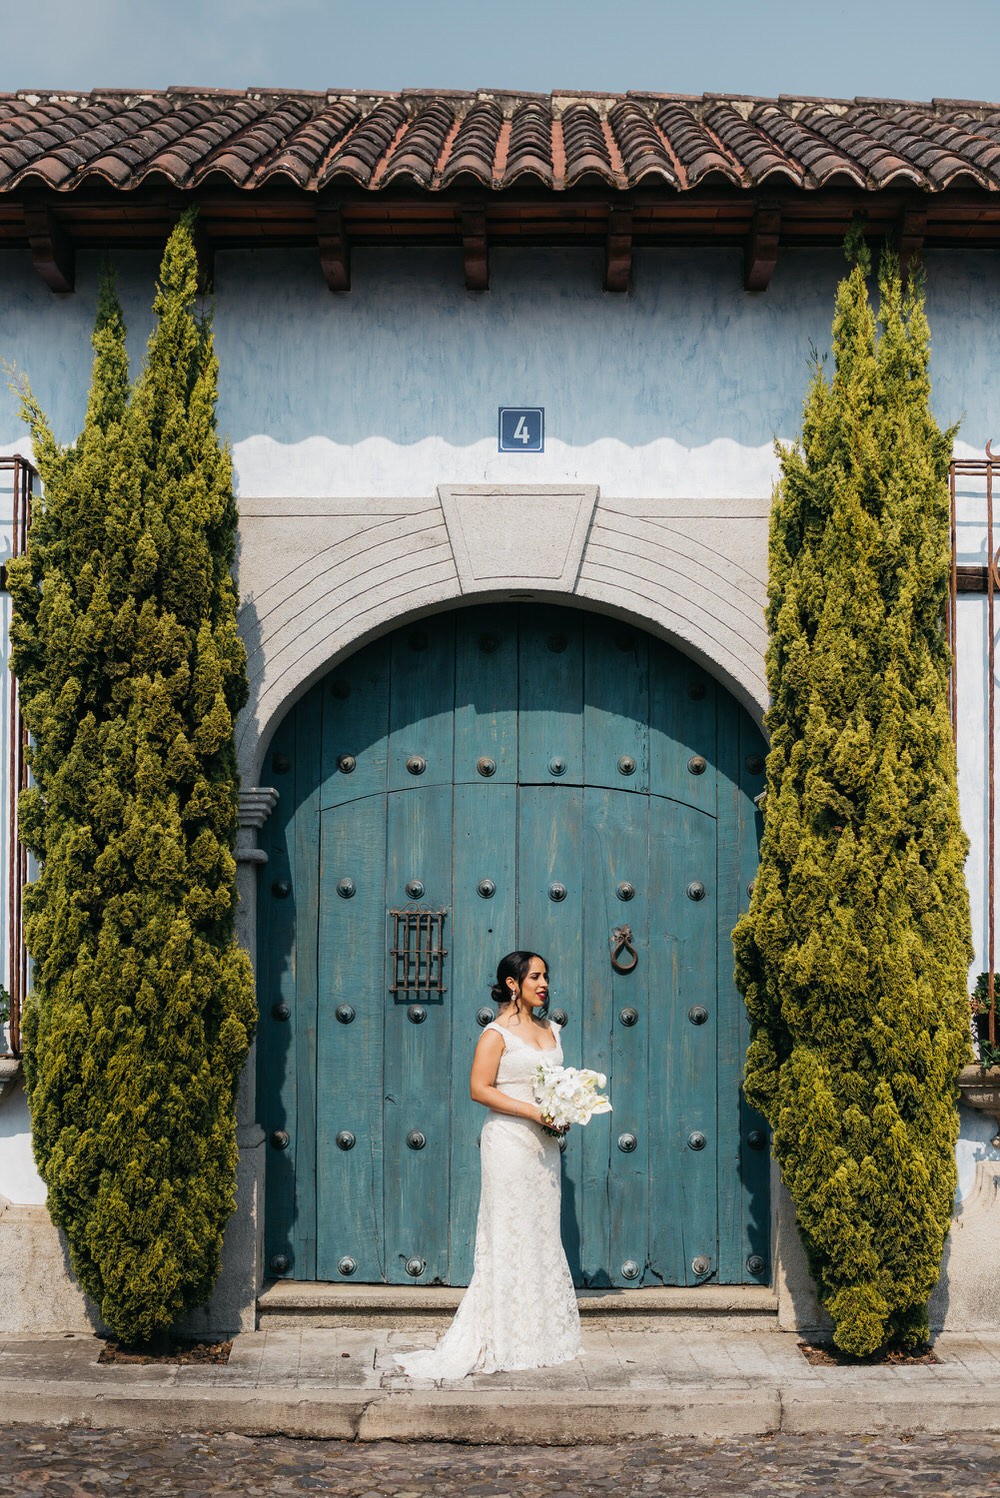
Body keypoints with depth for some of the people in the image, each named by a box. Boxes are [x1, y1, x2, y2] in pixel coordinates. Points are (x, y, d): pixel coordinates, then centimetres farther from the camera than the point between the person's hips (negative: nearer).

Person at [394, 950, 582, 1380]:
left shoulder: (550, 1030, 14)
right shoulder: (497, 1033, -9)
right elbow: (480, 1088, -15)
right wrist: (532, 1111, -20)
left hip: (544, 1143, 8)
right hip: (509, 1140, -8)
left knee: (543, 1235, 10)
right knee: (510, 1236, -6)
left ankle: (543, 1334, 17)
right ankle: (503, 1341, -1)